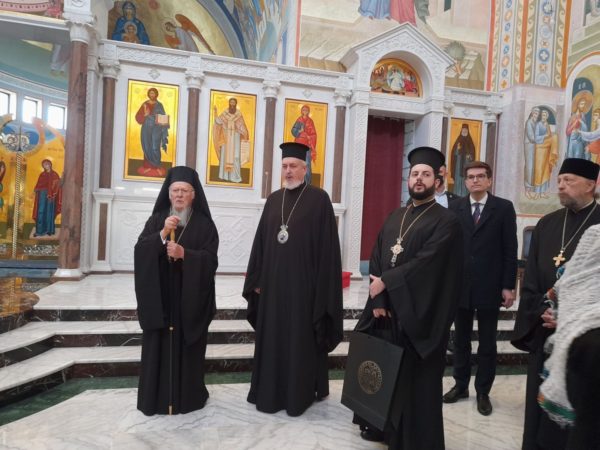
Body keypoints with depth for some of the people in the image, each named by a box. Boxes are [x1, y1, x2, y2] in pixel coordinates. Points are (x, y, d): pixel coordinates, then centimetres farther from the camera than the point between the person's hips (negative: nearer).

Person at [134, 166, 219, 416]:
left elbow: (210, 259, -7)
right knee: (158, 345, 5)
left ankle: (188, 396, 20)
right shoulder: (156, 219, 8)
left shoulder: (204, 223, 1)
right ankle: (156, 397, 19)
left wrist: (184, 253, -22)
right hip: (159, 296, 2)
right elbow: (139, 250, -4)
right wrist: (162, 234, -19)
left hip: (191, 297, -2)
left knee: (187, 346, 5)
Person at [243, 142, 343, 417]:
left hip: (303, 282, -5)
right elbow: (261, 241, 10)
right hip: (273, 281, 5)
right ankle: (271, 390, 30)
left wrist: (321, 287, -12)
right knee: (272, 337, 14)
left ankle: (300, 392, 23)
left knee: (301, 338, 6)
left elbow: (327, 247, -9)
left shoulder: (319, 199, -5)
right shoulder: (273, 200, 10)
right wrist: (257, 279, 7)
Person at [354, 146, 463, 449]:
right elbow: (376, 260, 3)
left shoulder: (446, 221, -7)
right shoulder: (394, 218, 11)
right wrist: (378, 301, -8)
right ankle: (383, 426, 35)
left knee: (415, 381, 6)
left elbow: (425, 264, -19)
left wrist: (385, 283, -14)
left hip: (419, 315, -5)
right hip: (386, 310, 5)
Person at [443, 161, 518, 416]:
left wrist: (508, 286, -7)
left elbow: (510, 250, -3)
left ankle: (483, 392, 25)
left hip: (490, 287, -2)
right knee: (460, 340, 14)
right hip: (460, 285, 2)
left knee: (487, 343, 10)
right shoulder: (455, 208, 4)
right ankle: (460, 385, 29)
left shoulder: (503, 208, -1)